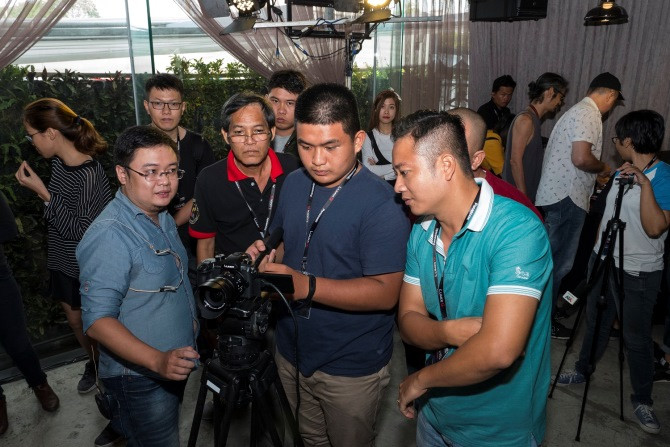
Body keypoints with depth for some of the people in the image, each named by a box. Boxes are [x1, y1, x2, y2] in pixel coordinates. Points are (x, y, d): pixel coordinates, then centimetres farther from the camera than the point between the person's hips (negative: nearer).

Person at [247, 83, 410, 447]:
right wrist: (268, 254, -8)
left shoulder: (380, 203, -22)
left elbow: (386, 292, -26)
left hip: (351, 368, -6)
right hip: (292, 352, 6)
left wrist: (307, 286, -35)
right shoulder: (293, 184, -1)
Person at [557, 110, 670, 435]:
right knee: (596, 321, 20)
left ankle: (642, 400, 21)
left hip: (639, 272, -7)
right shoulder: (621, 172, 4)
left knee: (636, 336, 4)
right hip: (604, 259, 7)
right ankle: (583, 370, 38)